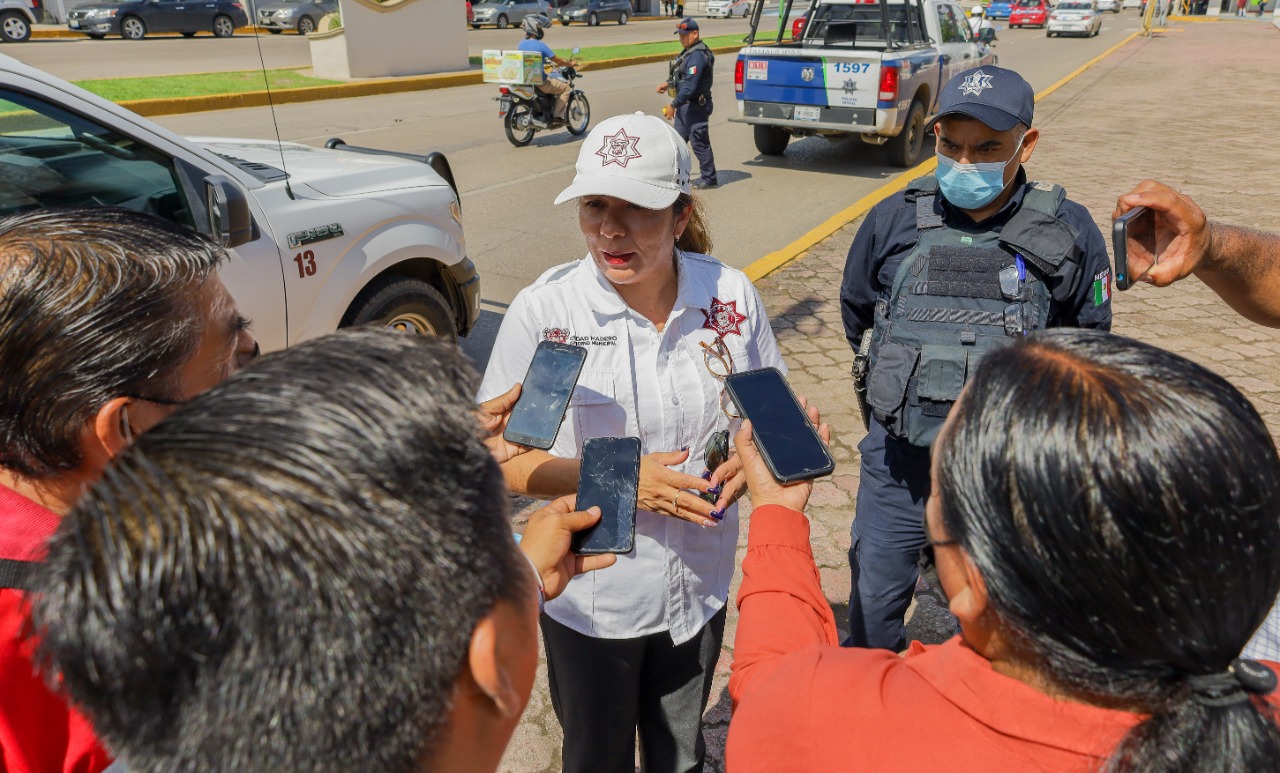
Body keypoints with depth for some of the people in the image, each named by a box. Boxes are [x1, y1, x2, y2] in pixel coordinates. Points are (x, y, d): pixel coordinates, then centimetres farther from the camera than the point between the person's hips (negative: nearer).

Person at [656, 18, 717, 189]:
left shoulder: (697, 56, -21)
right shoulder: (689, 52, 12)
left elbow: (690, 86, -26)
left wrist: (674, 105, -23)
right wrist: (668, 84, 13)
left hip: (696, 106, -11)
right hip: (685, 105, 11)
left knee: (699, 142, -3)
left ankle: (709, 178, 7)